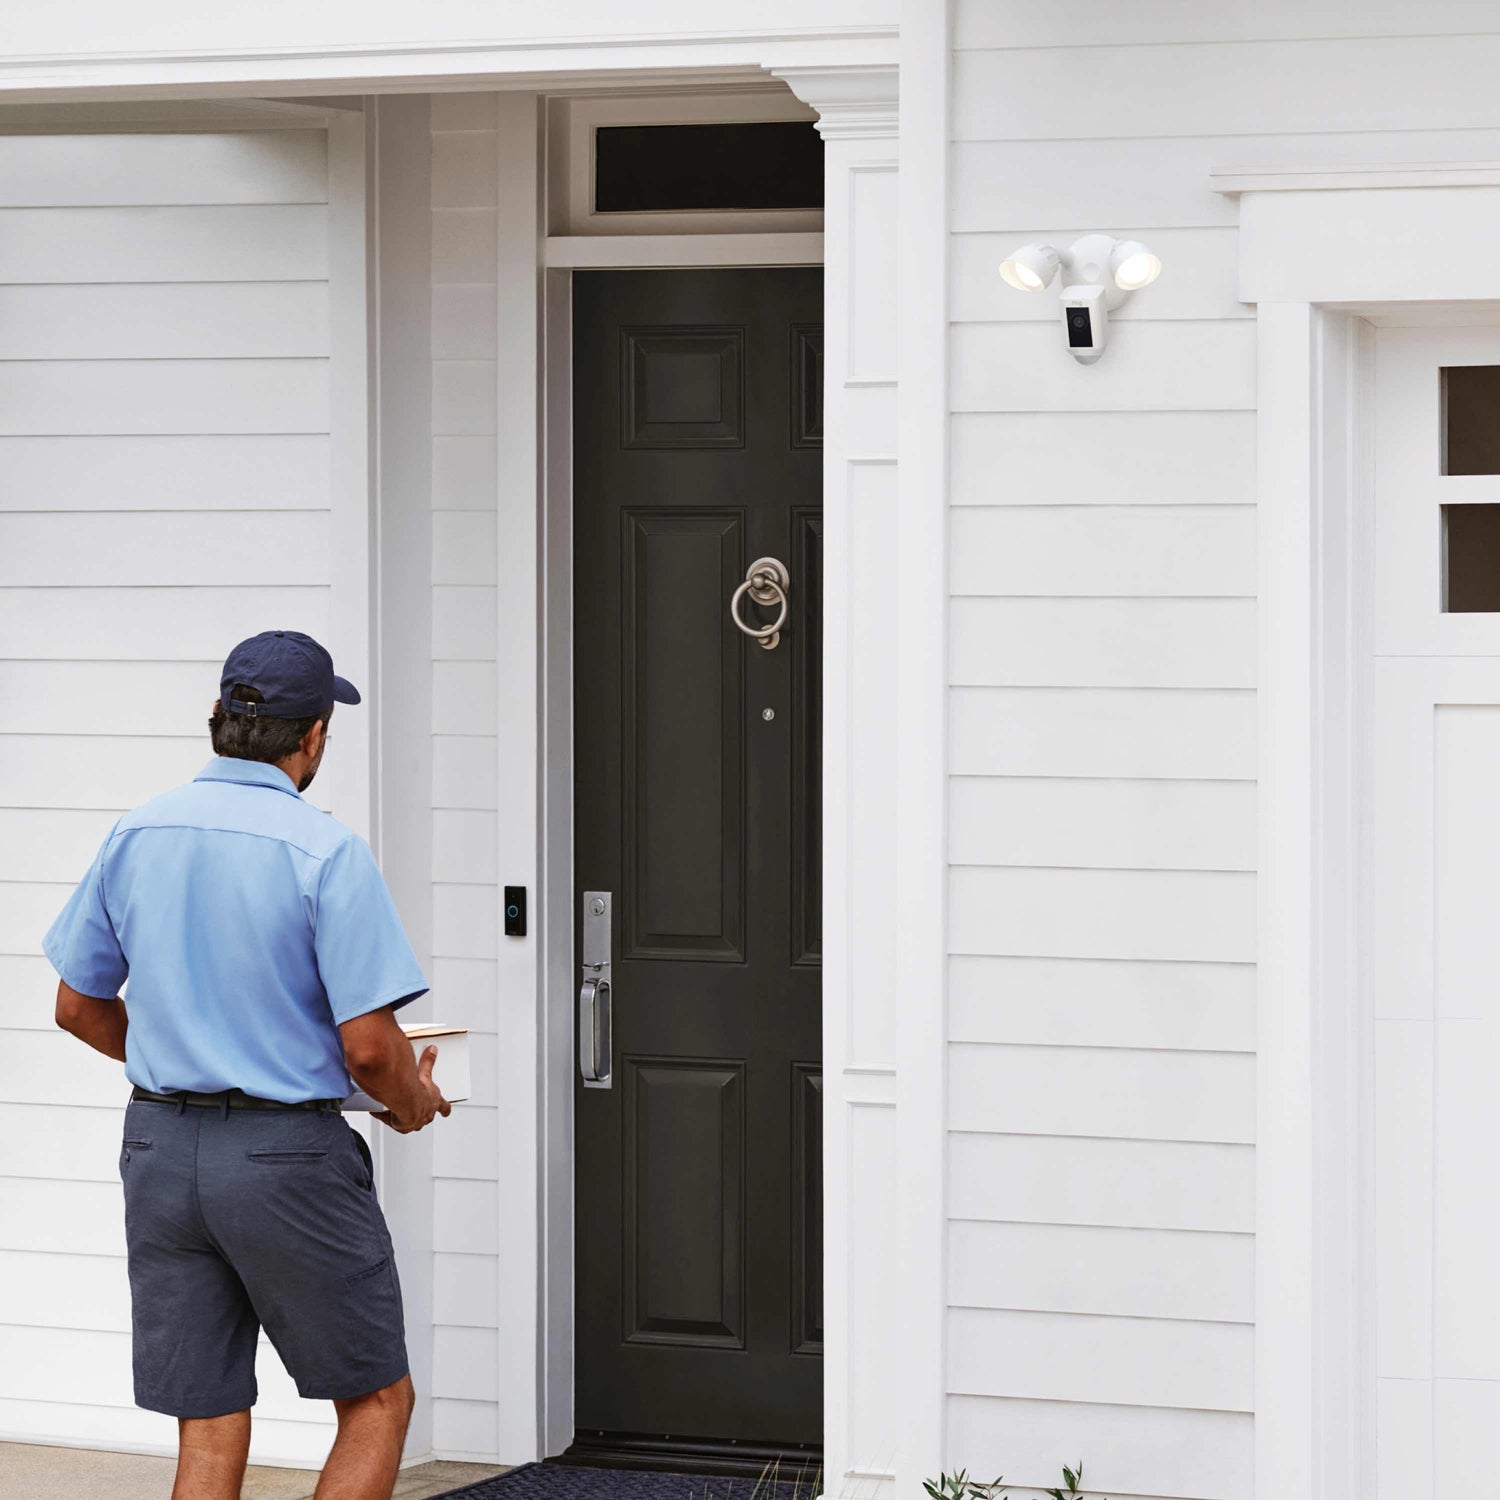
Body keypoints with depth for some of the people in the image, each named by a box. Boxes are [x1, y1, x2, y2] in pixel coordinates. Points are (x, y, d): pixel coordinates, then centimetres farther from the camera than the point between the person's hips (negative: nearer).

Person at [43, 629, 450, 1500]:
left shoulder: (135, 837, 5)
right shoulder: (326, 852, -13)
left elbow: (79, 1007, 13)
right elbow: (368, 1045, -16)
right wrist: (413, 1101, 6)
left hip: (161, 1148, 6)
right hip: (288, 1154, -6)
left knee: (209, 1430, 9)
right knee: (377, 1404, 10)